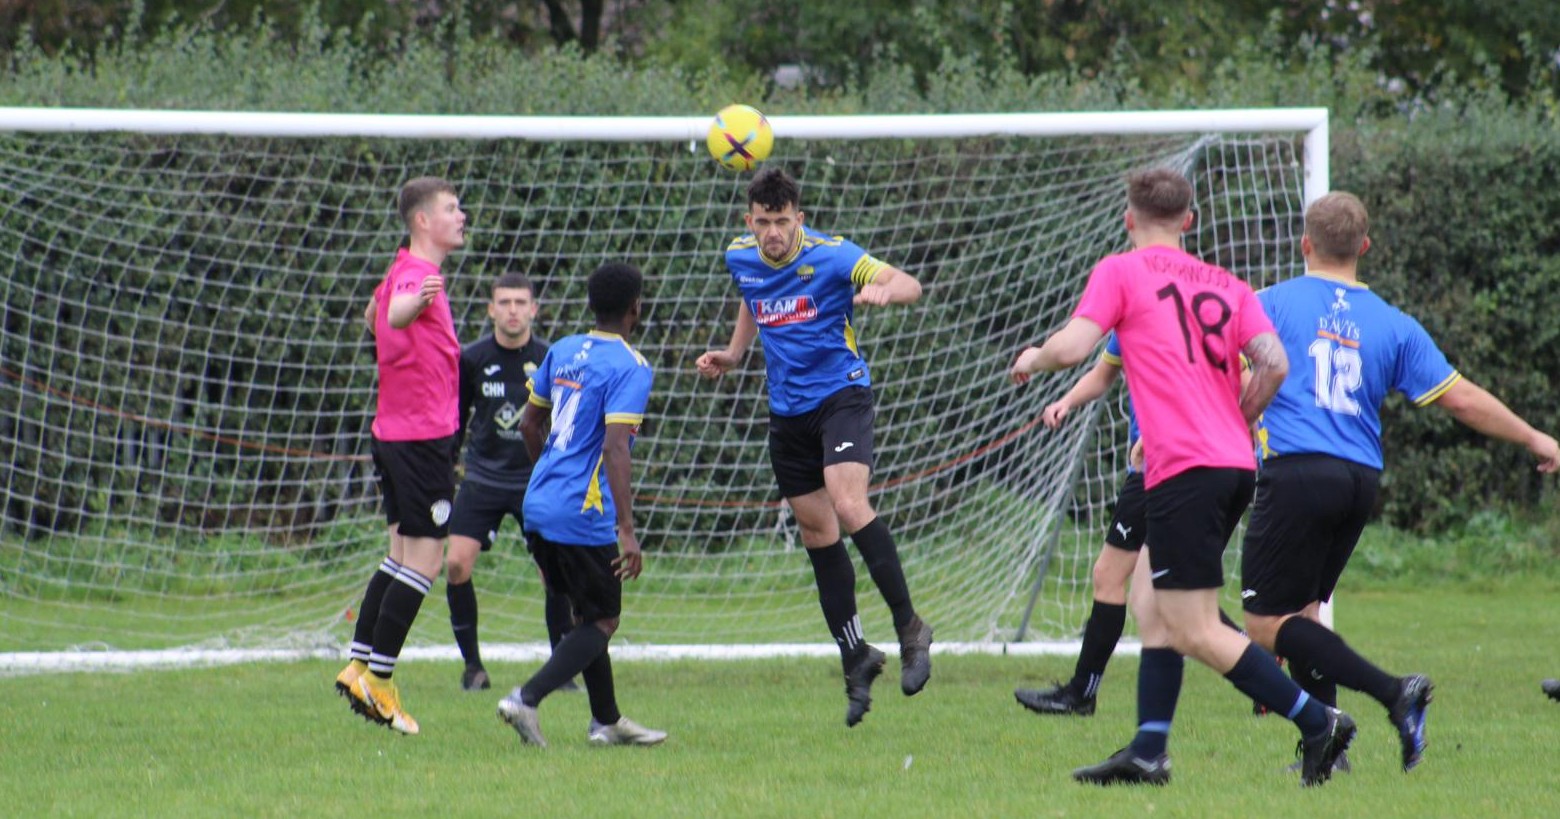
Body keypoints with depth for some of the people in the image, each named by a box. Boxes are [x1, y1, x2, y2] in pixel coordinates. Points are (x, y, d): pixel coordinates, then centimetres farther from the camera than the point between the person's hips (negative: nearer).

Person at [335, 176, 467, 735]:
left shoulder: (408, 272, 14)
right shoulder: (415, 273, -16)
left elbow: (374, 314, 34)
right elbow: (395, 313, -40)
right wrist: (419, 300, -62)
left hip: (395, 432, 10)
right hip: (423, 434, -10)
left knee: (403, 555, 15)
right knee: (424, 561, -7)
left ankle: (360, 666, 14)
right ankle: (377, 678, -7)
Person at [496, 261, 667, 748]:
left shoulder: (562, 352, 10)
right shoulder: (629, 368, -13)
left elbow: (529, 424, 20)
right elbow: (615, 448, -22)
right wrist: (627, 532, -23)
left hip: (538, 506, 8)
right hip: (583, 515, -8)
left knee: (590, 613, 20)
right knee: (602, 621, 3)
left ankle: (607, 721, 25)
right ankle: (527, 698, -14)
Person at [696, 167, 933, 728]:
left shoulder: (831, 256, -14)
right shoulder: (740, 260, 4)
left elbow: (908, 285, -23)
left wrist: (885, 290, -46)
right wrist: (732, 355, 13)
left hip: (840, 393, -6)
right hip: (788, 411, 6)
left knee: (848, 504, -27)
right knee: (817, 534, 7)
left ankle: (910, 628, -19)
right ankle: (855, 657, 17)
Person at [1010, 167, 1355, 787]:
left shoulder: (1121, 271, 2)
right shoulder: (1227, 285, 17)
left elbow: (1073, 346, -9)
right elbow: (1273, 363, 4)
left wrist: (1032, 359, 13)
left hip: (1185, 469, -7)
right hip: (1236, 464, 7)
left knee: (1197, 632, -5)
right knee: (1150, 600, 16)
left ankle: (1318, 722, -11)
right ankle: (1148, 753, 11)